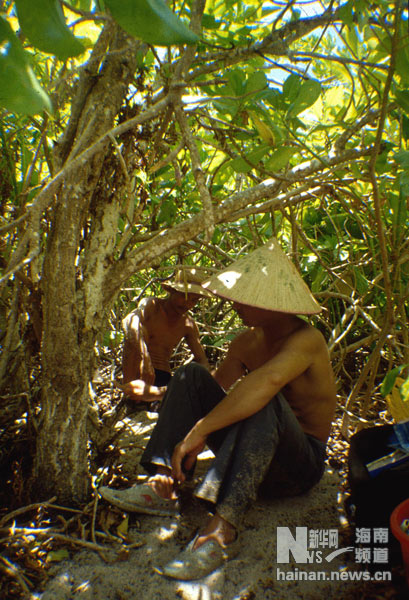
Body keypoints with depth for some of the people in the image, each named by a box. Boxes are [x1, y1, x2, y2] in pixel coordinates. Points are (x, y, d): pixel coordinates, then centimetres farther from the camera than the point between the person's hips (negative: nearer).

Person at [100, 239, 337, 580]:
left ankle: (223, 527, -38)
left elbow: (268, 380, -43)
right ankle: (163, 489, -16)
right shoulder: (246, 342, -1)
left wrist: (199, 430, -41)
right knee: (192, 375, -9)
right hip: (253, 451, 6)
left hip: (302, 463, -6)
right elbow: (219, 390, 2)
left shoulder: (306, 340, -22)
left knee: (264, 399, -37)